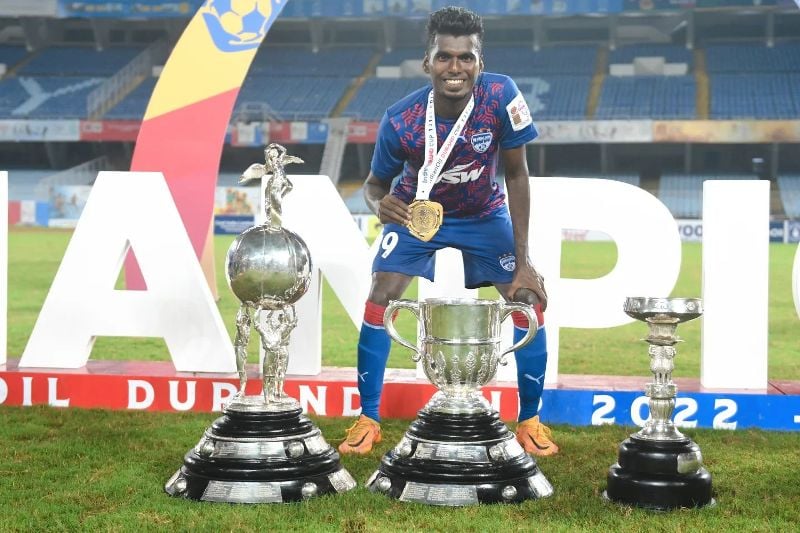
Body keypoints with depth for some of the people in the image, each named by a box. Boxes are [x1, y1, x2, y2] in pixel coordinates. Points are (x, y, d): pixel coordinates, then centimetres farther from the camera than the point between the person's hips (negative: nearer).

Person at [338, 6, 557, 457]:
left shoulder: (501, 97, -30)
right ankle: (368, 420, 0)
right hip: (415, 213, 0)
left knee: (529, 300, -10)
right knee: (379, 299, -15)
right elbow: (376, 183, -12)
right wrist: (379, 204, -39)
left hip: (485, 214, 1)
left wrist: (523, 261, -19)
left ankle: (530, 421, 7)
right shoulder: (401, 121, -29)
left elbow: (517, 174, -19)